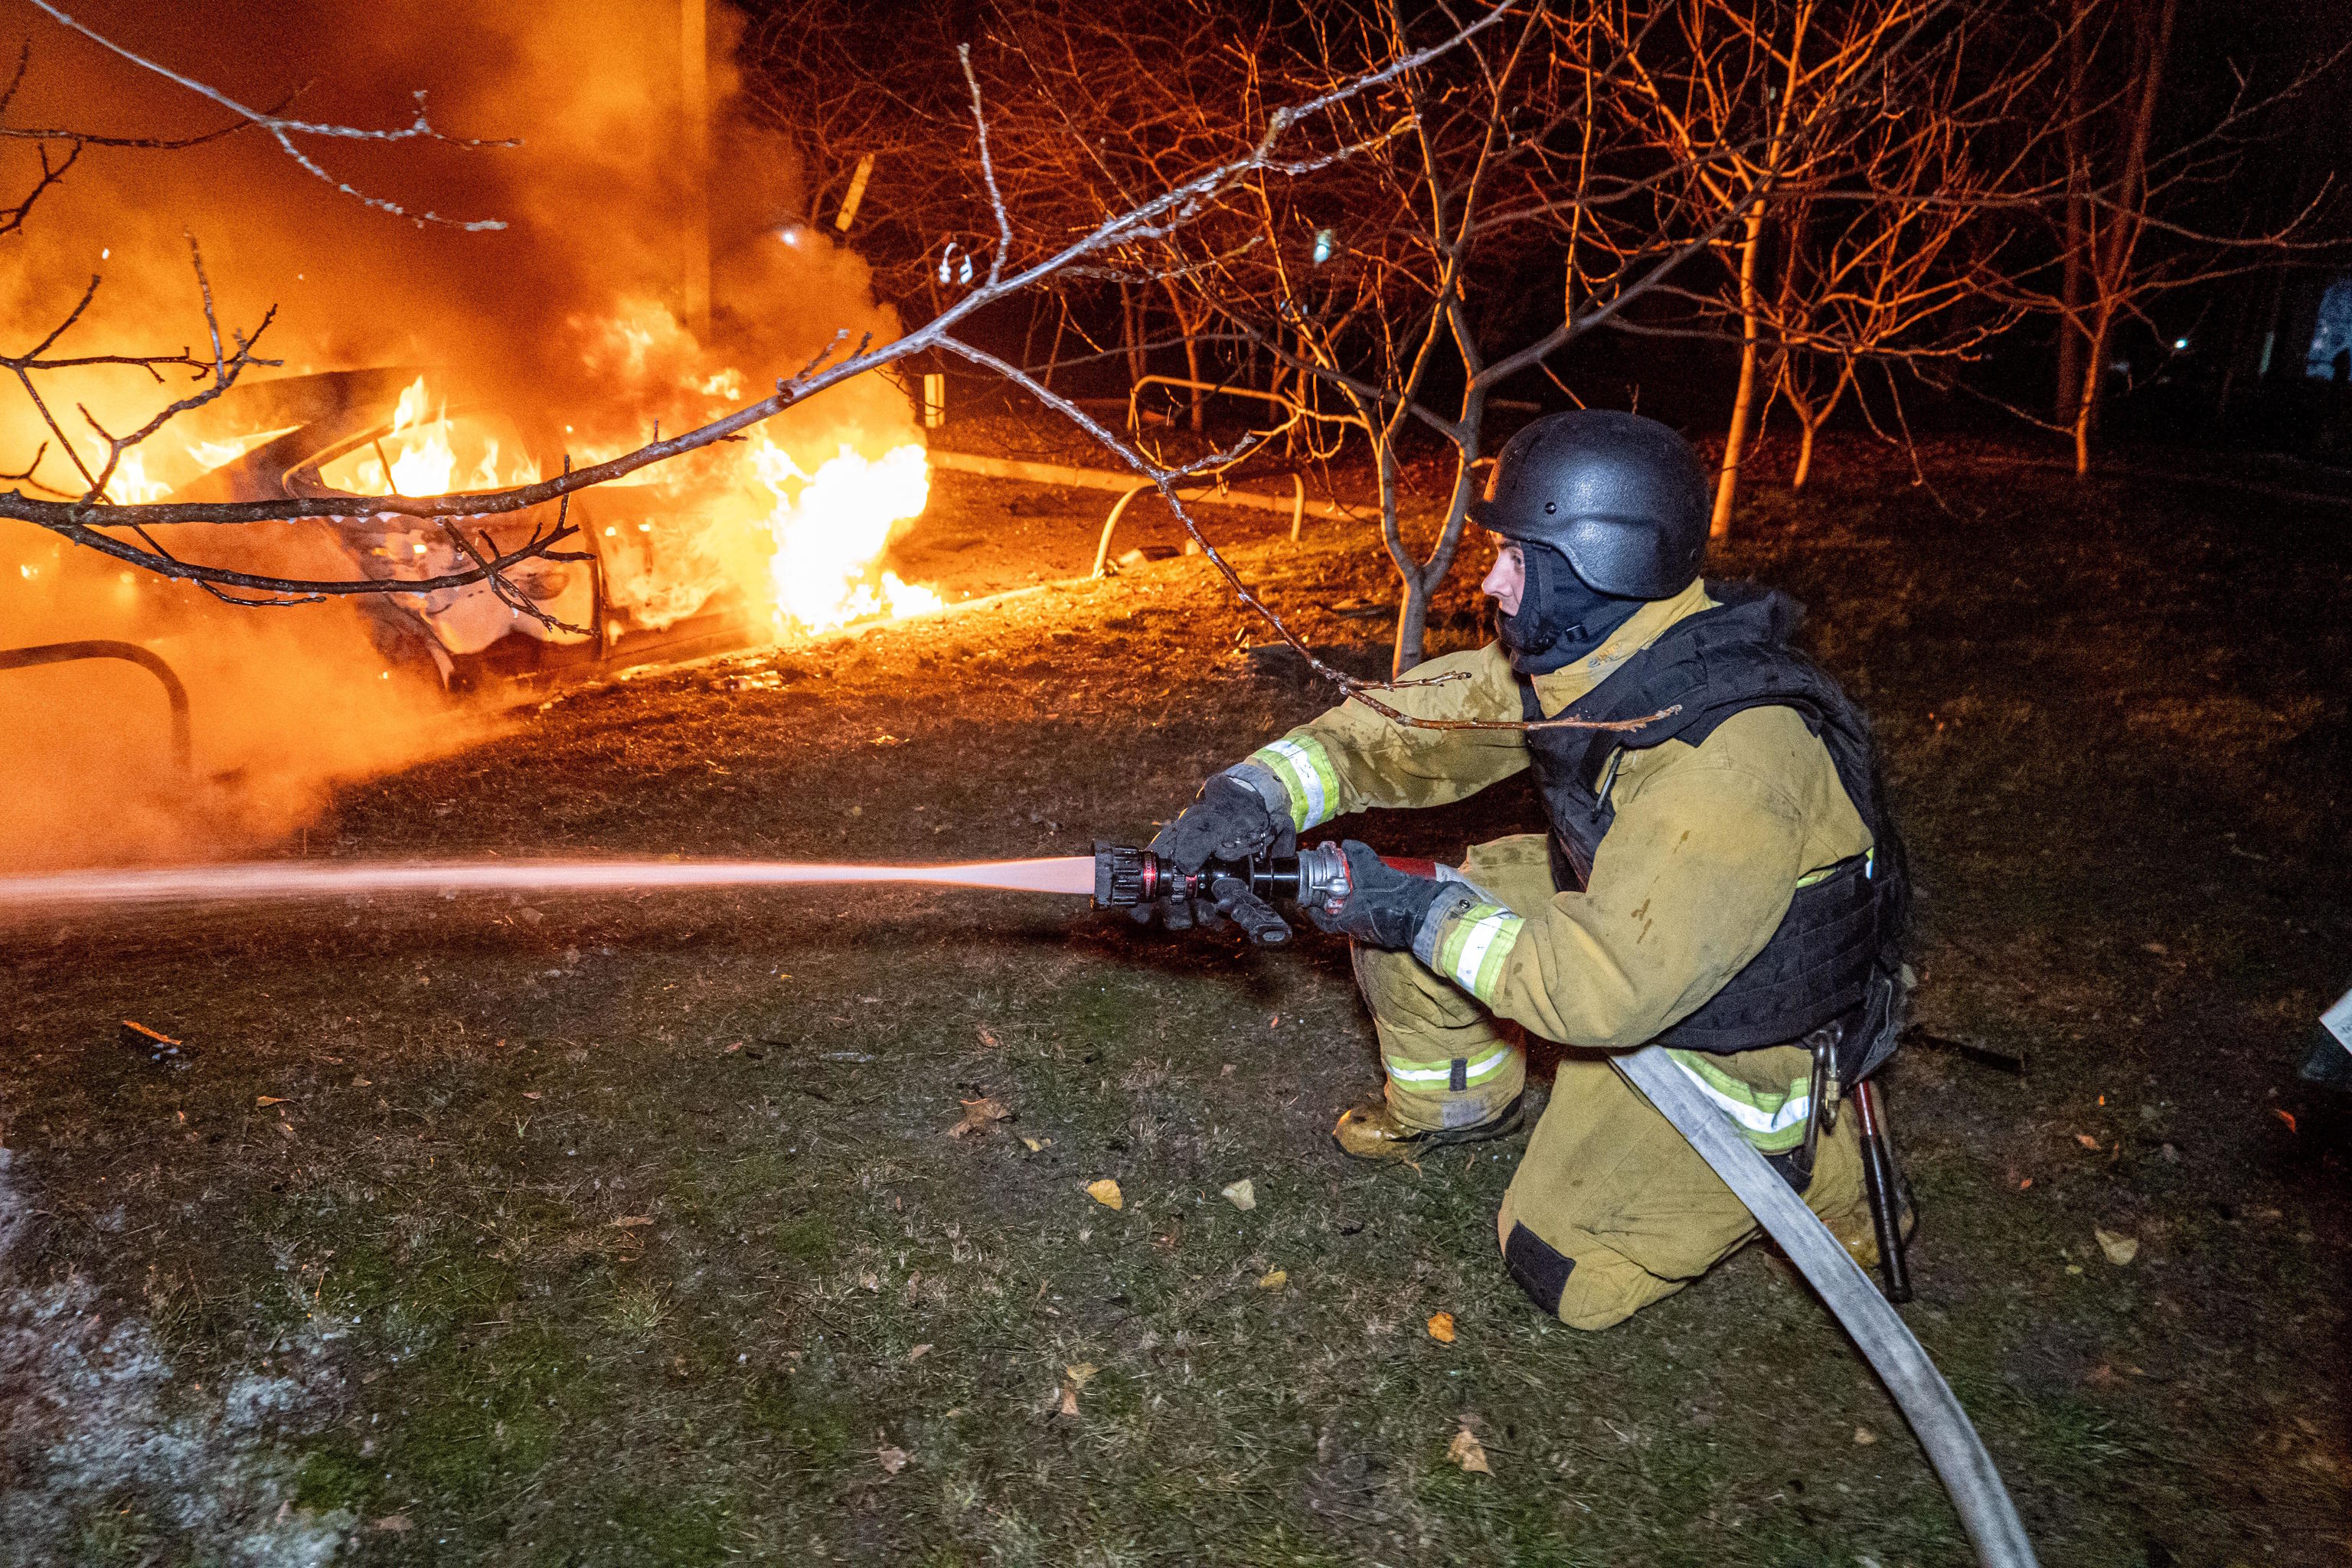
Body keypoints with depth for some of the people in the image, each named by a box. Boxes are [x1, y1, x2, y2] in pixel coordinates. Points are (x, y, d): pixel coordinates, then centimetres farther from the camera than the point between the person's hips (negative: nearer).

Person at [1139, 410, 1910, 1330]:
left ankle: (1804, 1156, 12)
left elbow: (1612, 985, -38)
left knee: (1562, 1267, -2)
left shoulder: (1734, 762, -39)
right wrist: (1253, 796, -24)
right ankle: (1461, 1102, 25)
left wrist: (1426, 912, -30)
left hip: (1738, 1029, -7)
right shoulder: (1572, 655, -13)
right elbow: (1410, 726, -9)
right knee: (1392, 915, -2)